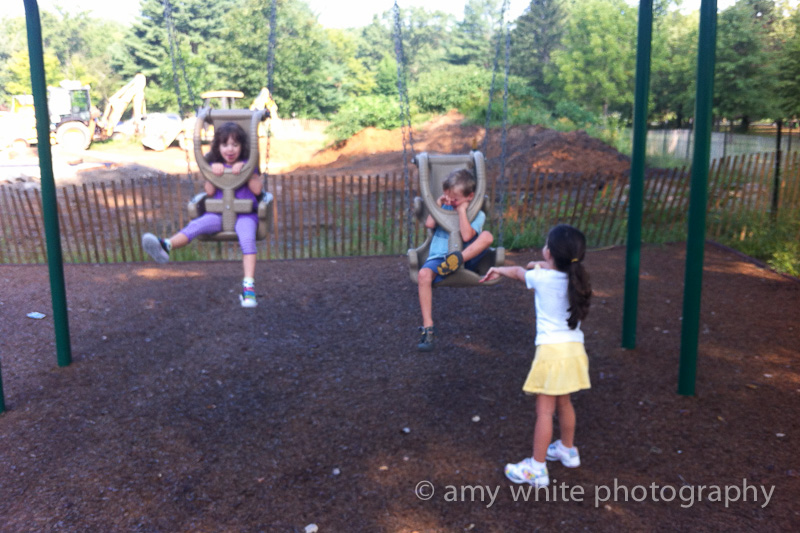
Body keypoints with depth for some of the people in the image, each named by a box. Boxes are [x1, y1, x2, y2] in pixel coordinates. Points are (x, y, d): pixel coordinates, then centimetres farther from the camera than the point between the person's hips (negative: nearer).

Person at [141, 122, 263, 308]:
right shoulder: (214, 164, 14)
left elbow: (258, 189, -5)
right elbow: (209, 191, 3)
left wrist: (245, 171, -13)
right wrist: (213, 172, -10)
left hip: (244, 213, -2)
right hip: (219, 213, 2)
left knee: (247, 237, -31)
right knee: (197, 224, -25)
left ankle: (248, 285, -40)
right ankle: (165, 246, -50)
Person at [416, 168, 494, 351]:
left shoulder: (477, 214, 6)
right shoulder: (444, 207, 18)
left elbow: (467, 235, -14)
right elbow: (429, 224, -1)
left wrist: (462, 210, -9)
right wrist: (437, 204, 6)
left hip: (467, 256, -2)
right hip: (438, 258, 2)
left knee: (487, 236, -25)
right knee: (424, 274, -33)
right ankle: (427, 326, -28)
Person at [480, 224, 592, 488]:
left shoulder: (541, 278, -12)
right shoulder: (575, 278, 1)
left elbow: (518, 272, 10)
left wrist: (499, 269, 27)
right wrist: (541, 266, 34)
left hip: (552, 351, -6)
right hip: (574, 349, 6)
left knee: (545, 411, 0)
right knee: (564, 403, 24)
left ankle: (537, 469, 7)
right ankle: (567, 450, 41)